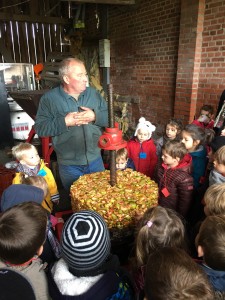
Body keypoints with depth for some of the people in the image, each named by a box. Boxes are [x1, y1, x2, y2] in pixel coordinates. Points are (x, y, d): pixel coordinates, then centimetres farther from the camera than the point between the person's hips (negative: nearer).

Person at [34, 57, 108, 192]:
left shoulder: (94, 94, 3)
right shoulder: (49, 98, -8)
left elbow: (110, 116, 1)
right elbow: (40, 127, -11)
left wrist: (95, 116, -18)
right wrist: (65, 122, -23)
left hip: (95, 160, 3)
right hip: (69, 165, -2)